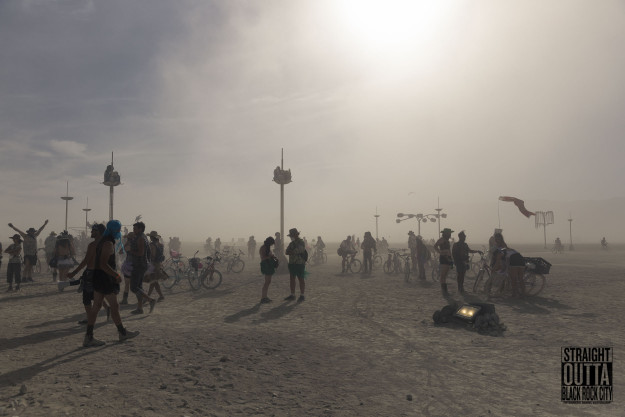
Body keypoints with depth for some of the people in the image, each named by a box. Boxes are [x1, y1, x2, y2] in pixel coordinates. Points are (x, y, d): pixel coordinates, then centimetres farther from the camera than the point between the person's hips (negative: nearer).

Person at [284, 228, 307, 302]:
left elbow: (297, 251, -20)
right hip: (292, 263, 8)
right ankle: (292, 295, 18)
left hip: (300, 264, -7)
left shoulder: (301, 243, -9)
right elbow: (286, 252, 7)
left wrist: (290, 252, -6)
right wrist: (293, 252, -13)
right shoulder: (292, 243, 15)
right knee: (292, 279, 9)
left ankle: (302, 295, 6)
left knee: (301, 279, -1)